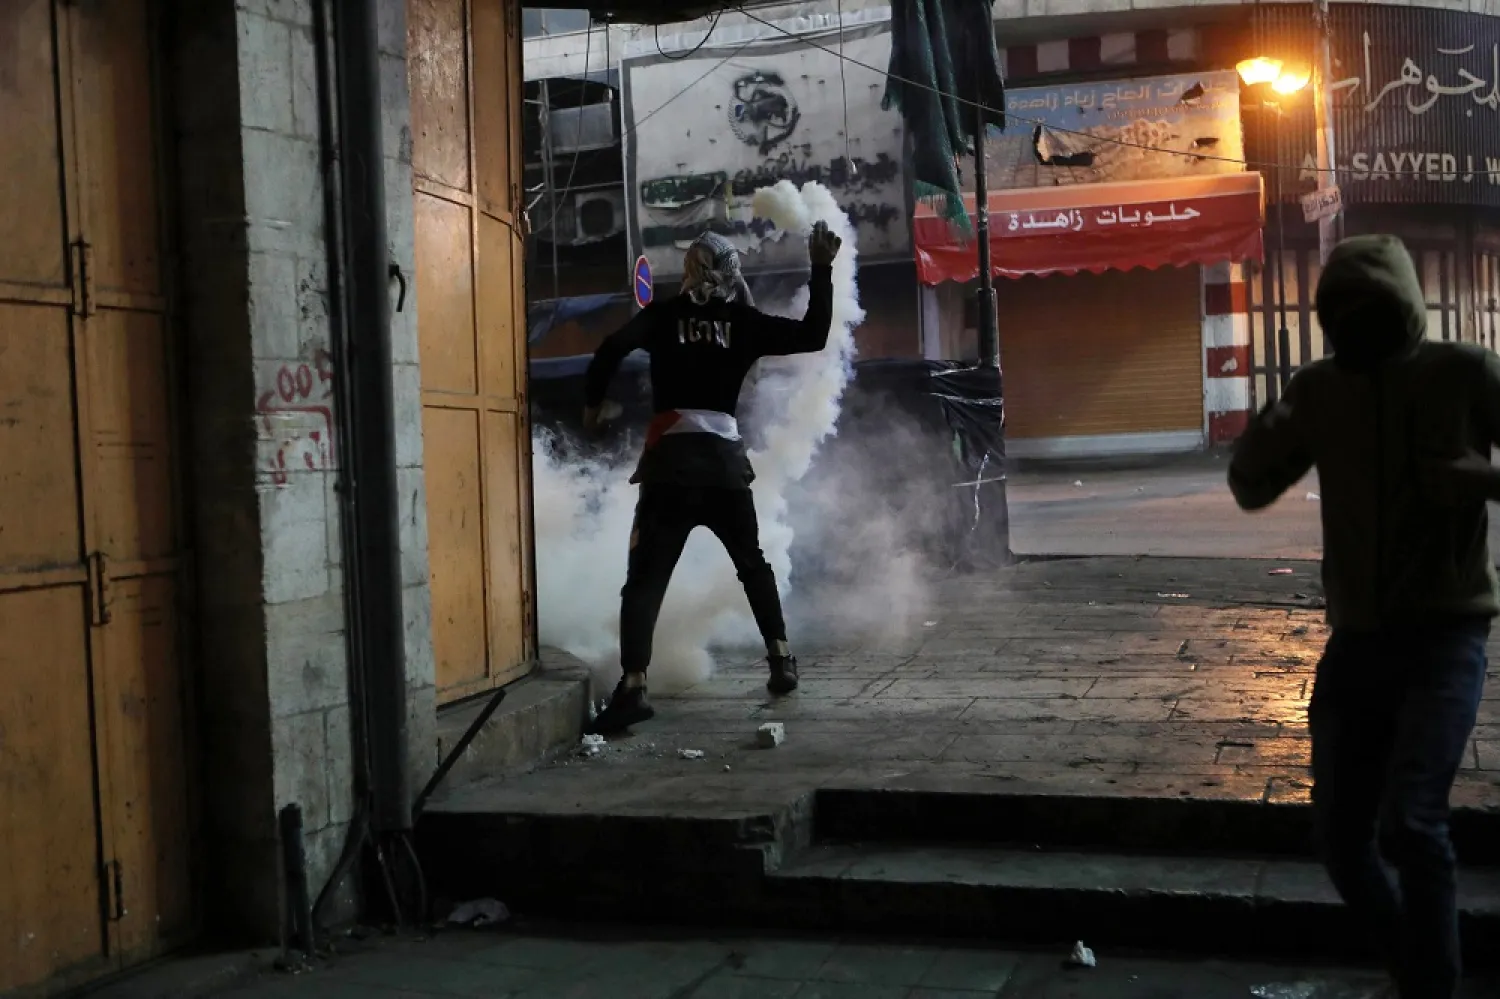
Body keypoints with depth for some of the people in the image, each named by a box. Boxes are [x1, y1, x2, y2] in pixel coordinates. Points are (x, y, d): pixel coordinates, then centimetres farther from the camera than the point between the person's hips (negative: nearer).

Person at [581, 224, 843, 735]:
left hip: (671, 457, -2)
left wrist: (592, 403, 10)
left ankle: (633, 688, -18)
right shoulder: (744, 321, 8)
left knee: (645, 578, -5)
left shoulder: (663, 315, 7)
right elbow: (813, 336, 8)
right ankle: (782, 661, 23)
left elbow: (612, 349, -4)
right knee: (753, 564, 23)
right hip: (724, 458, 2)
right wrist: (821, 271, 12)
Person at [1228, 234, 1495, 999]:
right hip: (1356, 642, 5)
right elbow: (1250, 489, 8)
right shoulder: (1320, 388, 3)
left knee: (1410, 822, -23)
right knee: (1344, 842, 10)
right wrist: (1271, 429, -12)